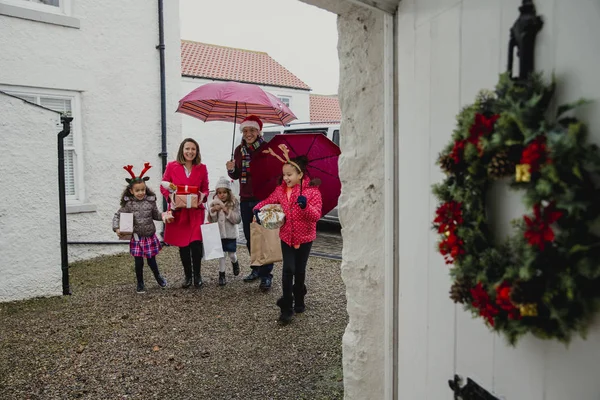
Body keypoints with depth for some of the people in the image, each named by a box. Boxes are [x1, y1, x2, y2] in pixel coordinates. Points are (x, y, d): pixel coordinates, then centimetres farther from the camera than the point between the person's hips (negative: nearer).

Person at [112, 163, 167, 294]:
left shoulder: (150, 201, -3)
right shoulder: (129, 204, -7)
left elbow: (156, 215, 8)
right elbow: (117, 216, -2)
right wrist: (117, 228, -15)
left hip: (150, 237, 1)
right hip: (137, 238, -1)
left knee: (151, 261, 11)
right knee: (139, 263, 4)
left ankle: (158, 277, 39)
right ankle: (140, 284, 24)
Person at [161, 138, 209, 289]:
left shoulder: (202, 168, 3)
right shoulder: (172, 166, -2)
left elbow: (205, 189, 10)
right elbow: (163, 186, 4)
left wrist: (203, 196, -12)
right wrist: (170, 197, -14)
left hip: (196, 211, 0)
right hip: (178, 211, 0)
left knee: (196, 243, -11)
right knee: (183, 245, 8)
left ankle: (197, 274, 10)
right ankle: (187, 275, 25)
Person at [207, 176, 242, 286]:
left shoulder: (234, 203, -7)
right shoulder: (214, 204, -1)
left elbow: (237, 220, -13)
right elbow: (211, 220, -2)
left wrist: (227, 210, -23)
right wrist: (213, 211, -20)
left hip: (231, 233, 0)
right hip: (219, 233, 1)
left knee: (231, 254, 7)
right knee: (222, 254, -2)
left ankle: (235, 263, 42)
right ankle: (221, 275, 12)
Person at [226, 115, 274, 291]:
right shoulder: (239, 150, 9)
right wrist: (231, 170, -3)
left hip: (263, 198, -6)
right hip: (245, 199, 6)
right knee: (249, 237, 14)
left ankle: (266, 275, 0)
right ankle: (256, 269, 28)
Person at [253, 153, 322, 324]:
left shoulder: (312, 191, -13)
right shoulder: (280, 190, -2)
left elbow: (316, 215, -17)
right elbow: (268, 201, 11)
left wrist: (305, 206, -36)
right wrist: (257, 209, -9)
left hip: (305, 237, -1)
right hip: (287, 237, 2)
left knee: (300, 270, 11)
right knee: (288, 269, -6)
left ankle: (299, 301, 35)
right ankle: (286, 308, 2)